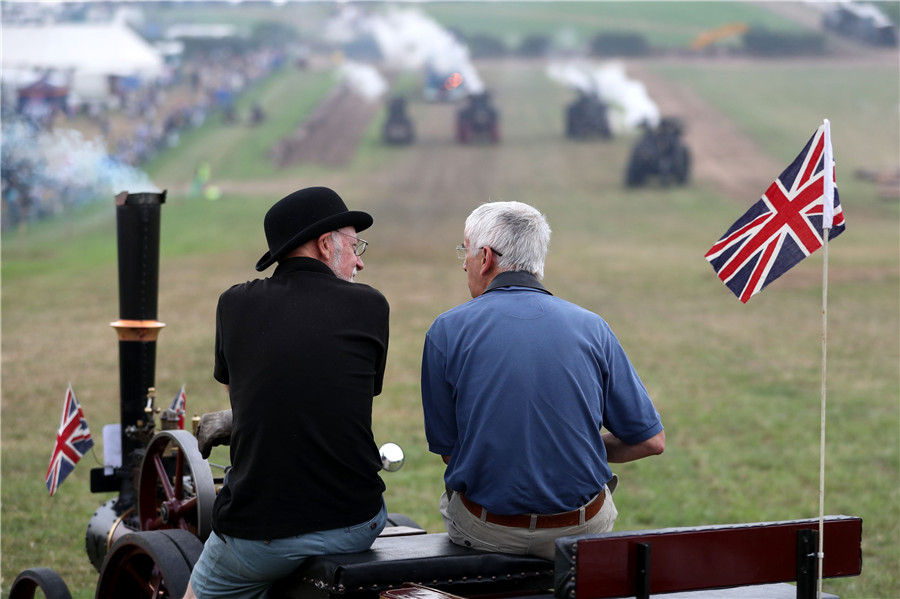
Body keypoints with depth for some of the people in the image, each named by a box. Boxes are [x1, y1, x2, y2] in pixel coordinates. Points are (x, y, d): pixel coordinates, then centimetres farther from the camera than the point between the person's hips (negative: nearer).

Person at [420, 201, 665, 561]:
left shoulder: (447, 331, -7)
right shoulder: (591, 327, -3)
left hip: (487, 531, -1)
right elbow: (651, 441, -2)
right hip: (583, 529, 1)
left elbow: (445, 448, -1)